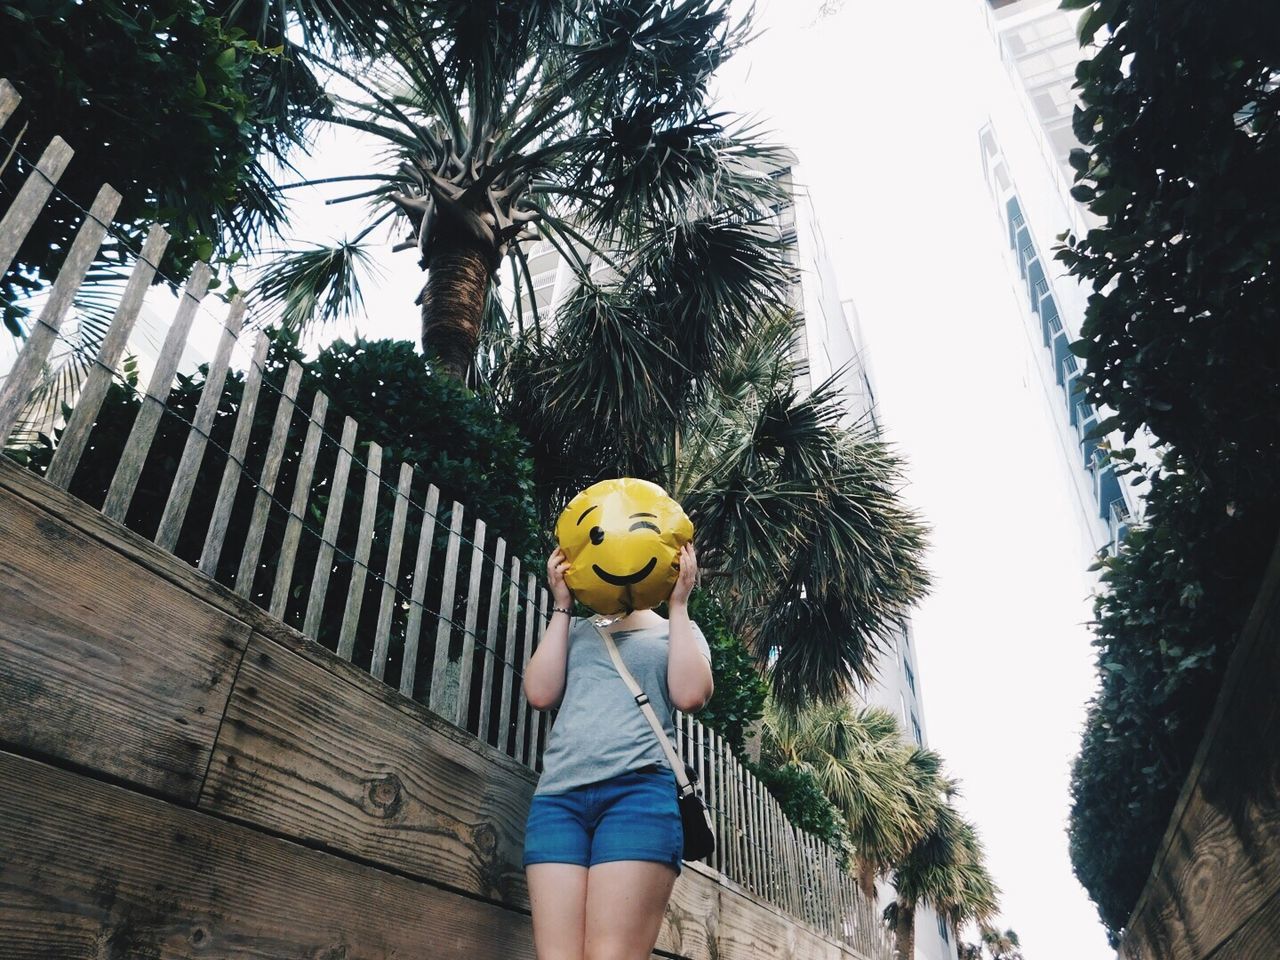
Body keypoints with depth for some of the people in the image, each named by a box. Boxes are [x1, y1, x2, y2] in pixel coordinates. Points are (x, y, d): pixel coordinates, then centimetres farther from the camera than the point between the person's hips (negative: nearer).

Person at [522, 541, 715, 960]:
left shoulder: (678, 632, 20)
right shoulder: (576, 630, 25)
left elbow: (690, 695, -1)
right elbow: (540, 694, 8)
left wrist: (678, 604, 5)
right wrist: (563, 606, 11)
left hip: (638, 791, -2)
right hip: (557, 795, 3)